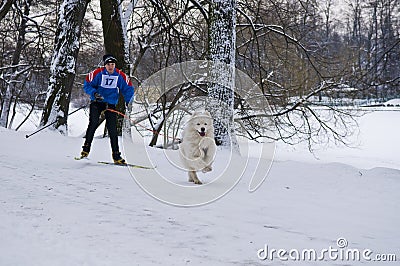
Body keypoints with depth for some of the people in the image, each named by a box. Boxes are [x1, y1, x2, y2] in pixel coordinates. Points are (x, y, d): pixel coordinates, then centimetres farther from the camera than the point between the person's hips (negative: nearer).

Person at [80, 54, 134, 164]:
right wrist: (94, 93, -22)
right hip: (97, 102, -2)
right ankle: (86, 149, -11)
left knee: (112, 129, -2)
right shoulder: (98, 73, -9)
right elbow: (87, 85, -4)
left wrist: (128, 101, -9)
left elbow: (128, 88, 7)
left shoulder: (120, 75, -2)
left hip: (111, 104, 2)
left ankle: (116, 156, 3)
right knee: (93, 123, -21)